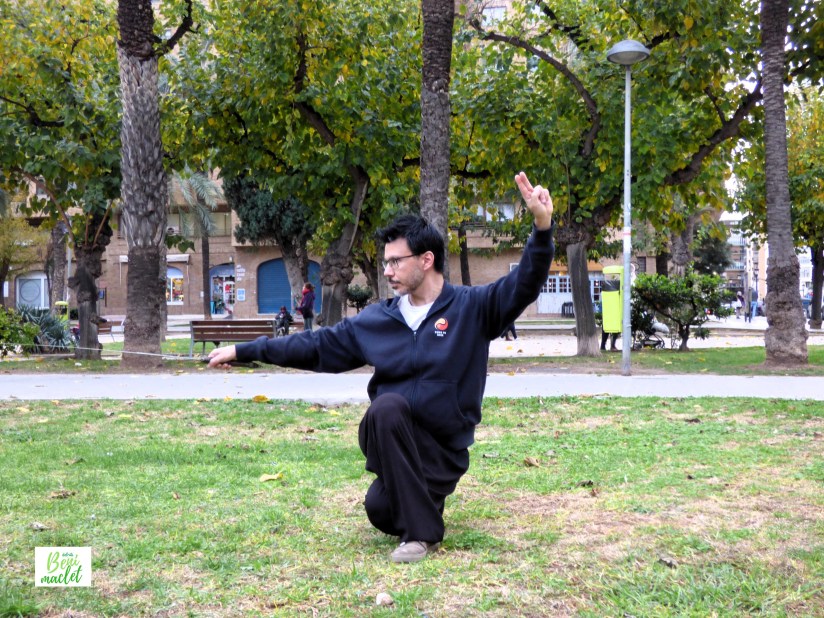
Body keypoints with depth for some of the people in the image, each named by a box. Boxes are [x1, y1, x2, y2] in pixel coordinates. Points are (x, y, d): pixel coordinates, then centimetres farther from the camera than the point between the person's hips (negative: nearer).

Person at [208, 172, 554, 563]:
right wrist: (244, 351, 6)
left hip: (444, 446, -4)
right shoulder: (377, 320, 4)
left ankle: (421, 530, 4)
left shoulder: (471, 307, -5)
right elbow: (317, 345, 7)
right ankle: (416, 527, 5)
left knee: (384, 508, -27)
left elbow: (525, 284, -18)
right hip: (391, 437, 4)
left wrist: (542, 227, -36)